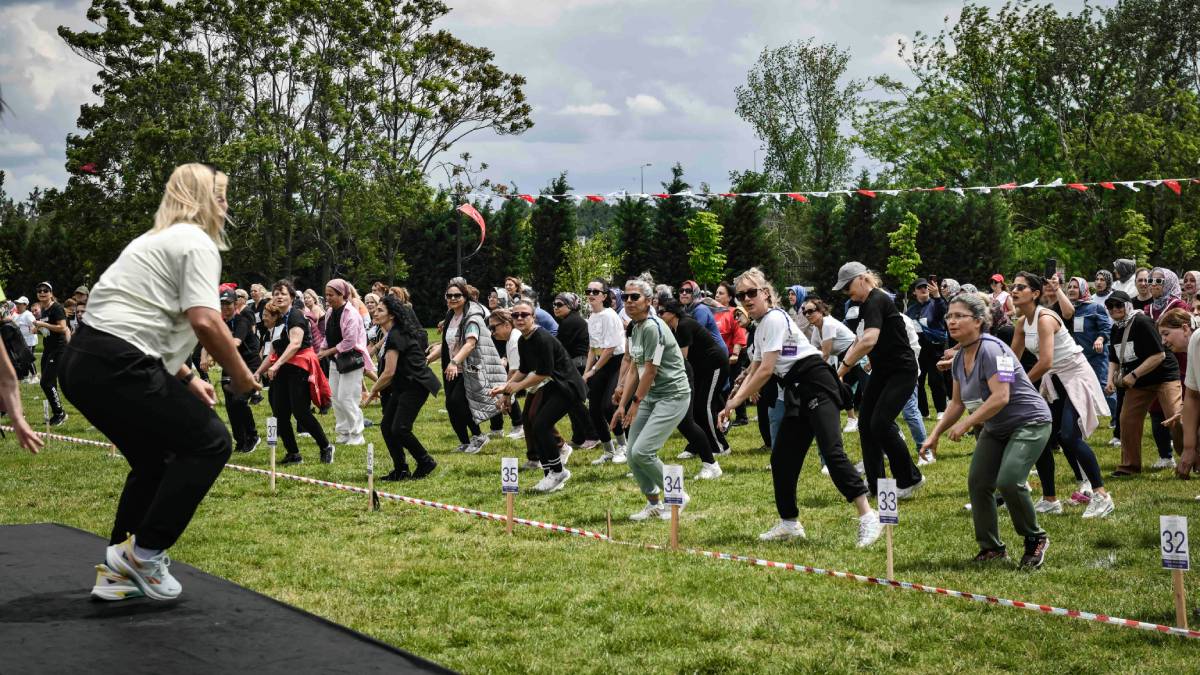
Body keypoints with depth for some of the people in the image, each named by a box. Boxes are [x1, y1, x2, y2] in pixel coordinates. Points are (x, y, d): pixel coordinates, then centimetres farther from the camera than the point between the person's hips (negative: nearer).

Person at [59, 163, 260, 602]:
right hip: (117, 367, -10)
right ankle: (143, 552, -1)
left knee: (156, 460, 22)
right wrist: (241, 376, -5)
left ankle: (116, 572, 19)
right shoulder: (197, 243, -5)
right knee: (210, 442, 1)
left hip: (84, 362, 10)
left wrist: (186, 379, 28)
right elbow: (204, 322, -18)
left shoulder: (158, 240, 25)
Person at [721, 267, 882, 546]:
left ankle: (868, 516, -27)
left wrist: (736, 401, -8)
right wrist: (733, 402, 8)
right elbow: (753, 372, 22)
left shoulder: (775, 319, -11)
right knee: (782, 458, 9)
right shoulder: (760, 328, 18)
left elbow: (766, 371, -15)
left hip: (816, 385, -10)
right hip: (798, 394, 10)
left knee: (831, 451, -22)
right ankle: (790, 523, 20)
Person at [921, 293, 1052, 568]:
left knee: (1008, 481, -23)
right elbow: (957, 402, 14)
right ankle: (991, 547, 15)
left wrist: (966, 424, -30)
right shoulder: (960, 357, 4)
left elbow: (1000, 397, -32)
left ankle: (1035, 539, 0)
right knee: (977, 482, 0)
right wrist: (935, 434, 6)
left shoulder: (991, 349, -24)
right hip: (995, 429, 9)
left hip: (1029, 422, -9)